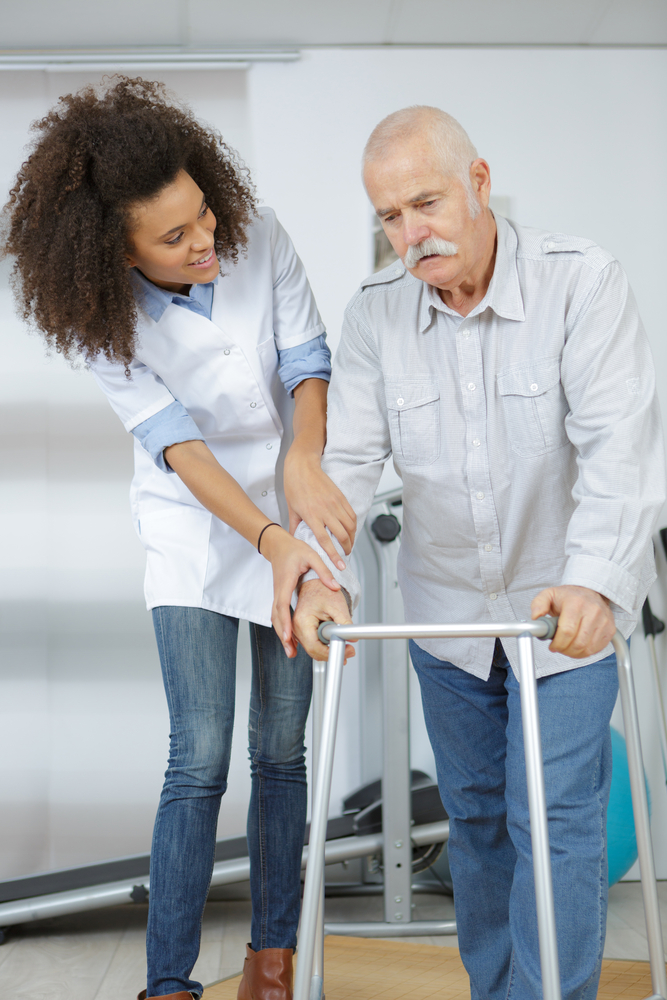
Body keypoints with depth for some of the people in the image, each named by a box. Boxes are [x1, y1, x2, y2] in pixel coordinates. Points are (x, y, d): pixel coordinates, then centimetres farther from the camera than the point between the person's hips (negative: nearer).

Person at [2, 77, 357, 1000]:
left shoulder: (256, 237, -14)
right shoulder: (102, 318, -18)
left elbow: (308, 359, -11)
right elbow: (177, 444, -22)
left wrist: (305, 460, -31)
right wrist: (269, 539, -34)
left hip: (291, 506, 2)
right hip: (192, 529, -2)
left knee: (281, 749, 6)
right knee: (199, 760, -8)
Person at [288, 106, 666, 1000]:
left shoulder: (581, 280, -18)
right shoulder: (375, 313, -6)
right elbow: (348, 460, -11)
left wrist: (592, 580, -42)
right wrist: (321, 573, -30)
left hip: (568, 610, -4)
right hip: (446, 613, 4)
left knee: (555, 822, -2)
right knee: (474, 814, 17)